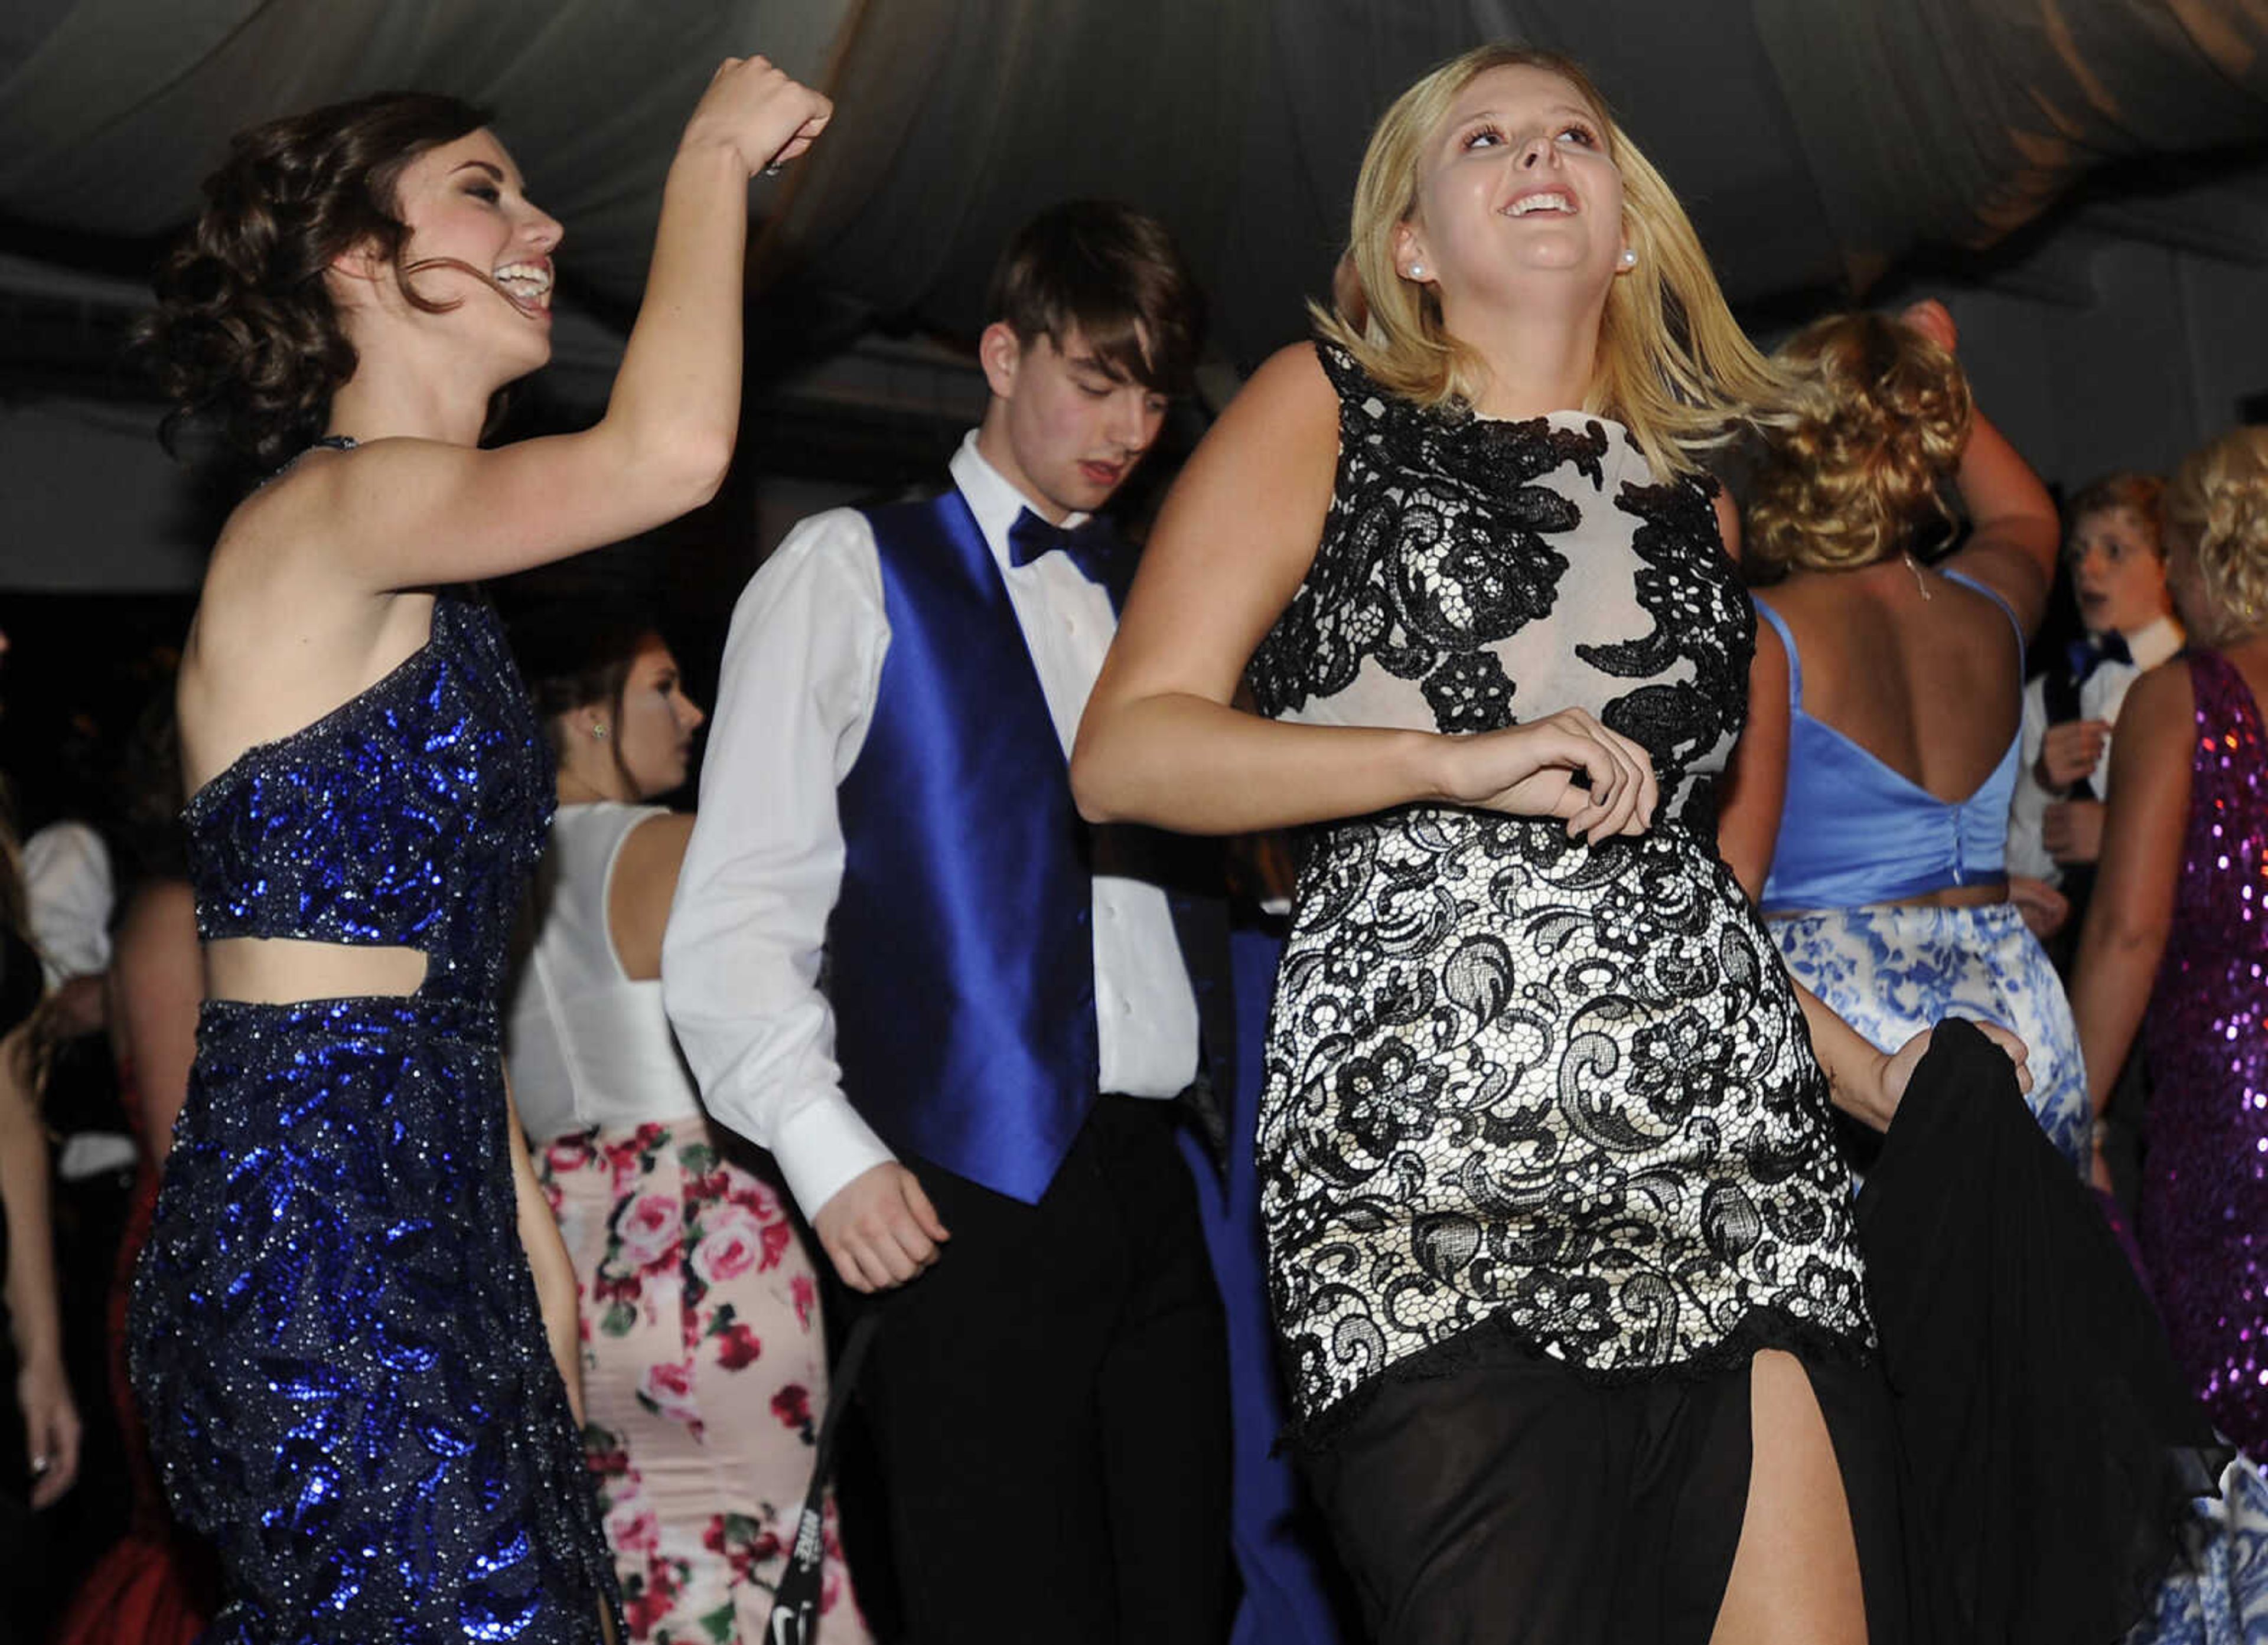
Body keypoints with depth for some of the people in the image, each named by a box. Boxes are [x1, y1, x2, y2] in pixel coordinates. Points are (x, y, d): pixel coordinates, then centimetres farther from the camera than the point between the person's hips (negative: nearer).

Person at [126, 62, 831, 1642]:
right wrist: (715, 154, -10)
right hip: (310, 1208, -9)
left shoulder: (432, 589, 19)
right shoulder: (324, 510, -9)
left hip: (427, 1202, 9)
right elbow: (668, 451, -26)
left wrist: (531, 1231, 17)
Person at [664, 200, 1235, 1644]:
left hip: (1158, 1186, 5)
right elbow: (734, 916, -1)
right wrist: (830, 1151, -11)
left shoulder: (1149, 603, 19)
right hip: (972, 1199, -4)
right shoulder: (851, 571, 5)